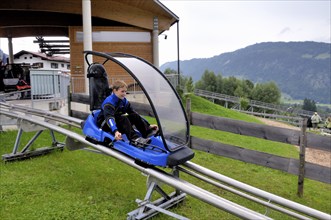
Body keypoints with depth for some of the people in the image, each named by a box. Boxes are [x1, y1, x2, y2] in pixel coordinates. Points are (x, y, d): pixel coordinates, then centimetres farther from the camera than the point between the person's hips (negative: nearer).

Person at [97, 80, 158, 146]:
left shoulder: (124, 101, 1)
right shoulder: (109, 102, -23)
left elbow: (133, 113, 1)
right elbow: (109, 118, -40)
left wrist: (148, 125, -6)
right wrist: (115, 131, -59)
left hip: (119, 122, 7)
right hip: (105, 124, -7)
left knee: (135, 116, -10)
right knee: (123, 118, -33)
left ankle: (147, 132, -26)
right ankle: (134, 138, -49)